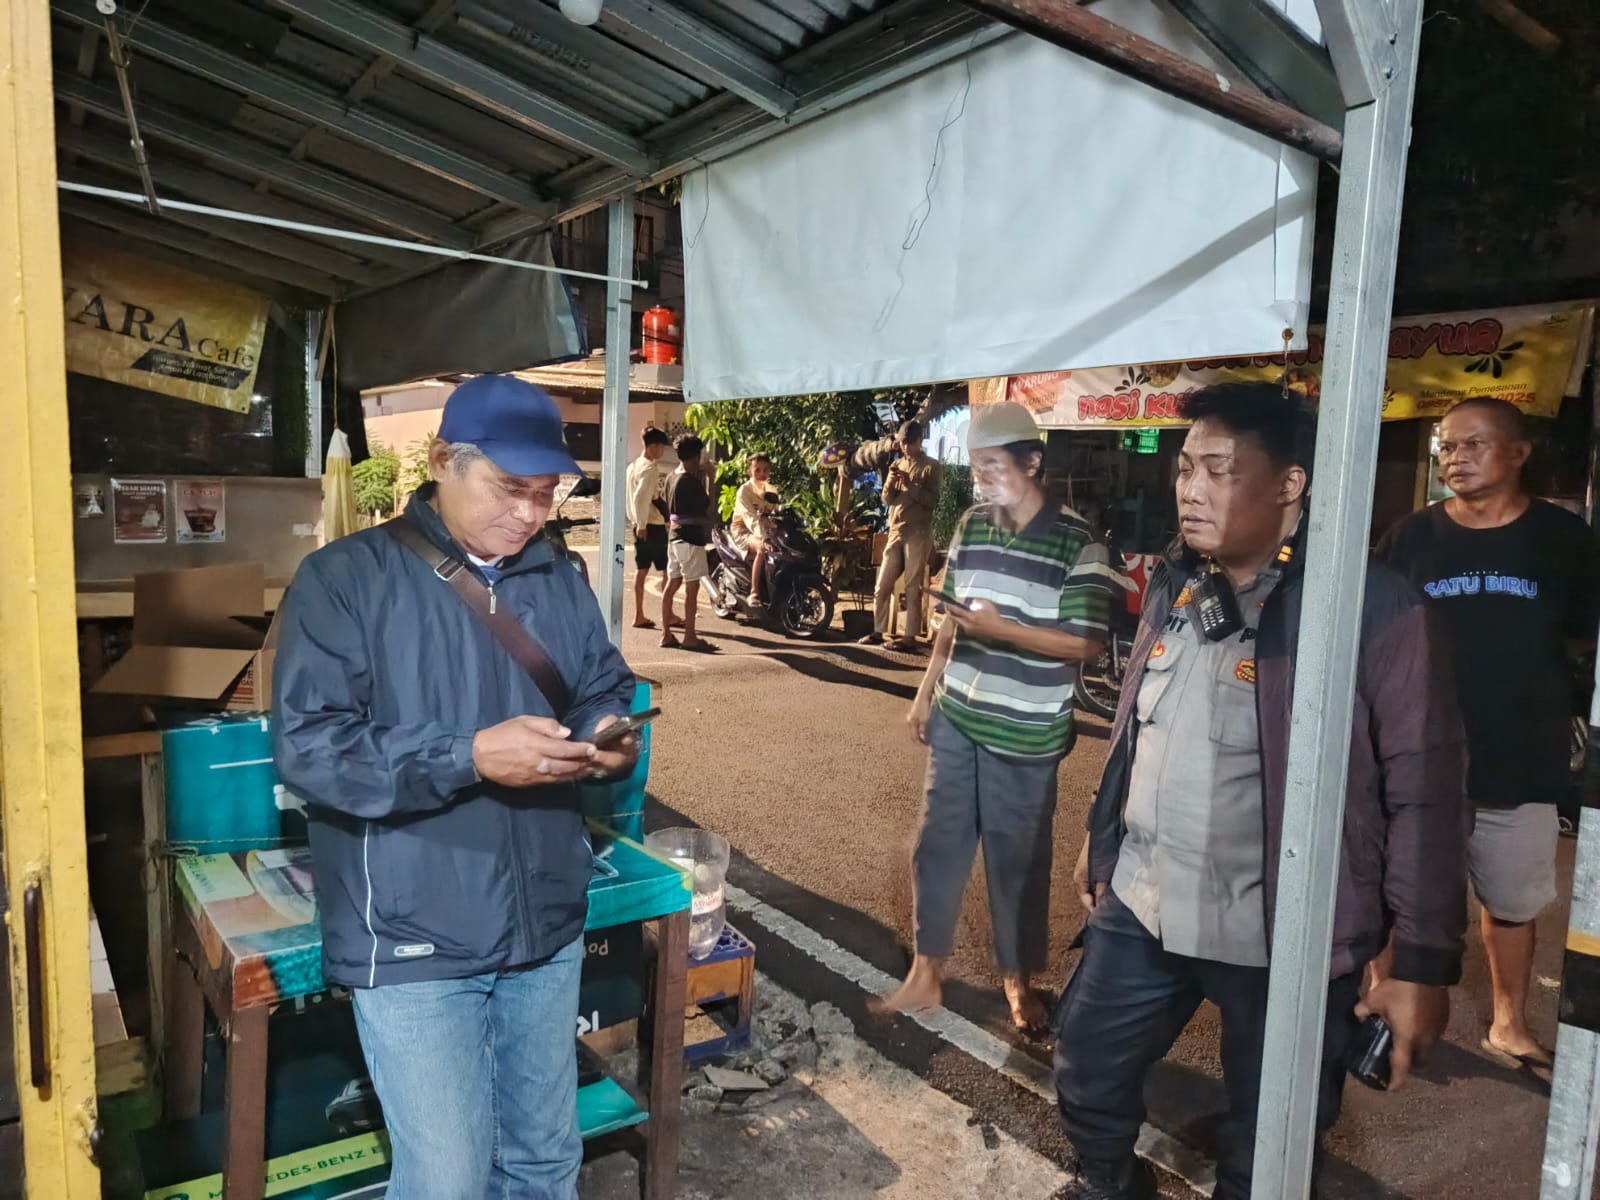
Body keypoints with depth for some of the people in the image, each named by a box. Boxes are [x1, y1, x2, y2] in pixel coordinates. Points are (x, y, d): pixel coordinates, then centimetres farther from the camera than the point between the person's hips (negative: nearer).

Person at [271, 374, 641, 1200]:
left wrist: (609, 735, -11)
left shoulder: (560, 583, 7)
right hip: (415, 942, -5)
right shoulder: (346, 578, -10)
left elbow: (606, 690, 14)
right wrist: (470, 757, -27)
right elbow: (305, 746, -17)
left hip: (546, 928, 6)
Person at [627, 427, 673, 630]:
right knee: (668, 569, 1)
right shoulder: (651, 468, -16)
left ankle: (639, 616, 11)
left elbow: (633, 495, 17)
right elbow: (640, 497, -24)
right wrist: (641, 524, -18)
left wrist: (637, 522, 18)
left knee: (641, 569, 9)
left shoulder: (634, 465, 13)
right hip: (653, 525, -9)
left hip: (641, 525, 9)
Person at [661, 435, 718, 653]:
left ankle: (666, 634, 14)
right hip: (691, 537, -9)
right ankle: (690, 637, -3)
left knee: (672, 584, 10)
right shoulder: (691, 480, -16)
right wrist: (706, 479, -2)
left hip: (675, 536, 9)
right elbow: (705, 506, -13)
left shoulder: (672, 478, 11)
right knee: (692, 587, -5)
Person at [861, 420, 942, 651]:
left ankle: (910, 637, -5)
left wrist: (910, 485, -18)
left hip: (918, 533, -6)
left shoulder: (930, 466, -1)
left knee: (912, 587, -6)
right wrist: (889, 483, -8)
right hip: (895, 532, 6)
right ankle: (878, 632, 14)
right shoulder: (897, 465, 17)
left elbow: (932, 501, -9)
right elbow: (887, 500, 12)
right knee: (882, 585, 6)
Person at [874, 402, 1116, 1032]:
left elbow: (1085, 643, -15)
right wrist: (926, 692, 12)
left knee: (1017, 859, 10)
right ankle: (926, 973, 26)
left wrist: (1000, 629, -24)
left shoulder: (1077, 543, -12)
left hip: (1024, 733, -5)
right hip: (955, 719, 5)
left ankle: (1019, 980, 31)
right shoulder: (971, 527, 5)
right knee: (938, 844, 11)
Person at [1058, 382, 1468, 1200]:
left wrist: (1425, 961, -14)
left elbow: (1424, 792, -15)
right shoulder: (1174, 583, 4)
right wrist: (1100, 838, 19)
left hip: (1281, 936, -5)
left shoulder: (1372, 606, -16)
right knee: (1086, 1083, 20)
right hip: (1139, 904, 6)